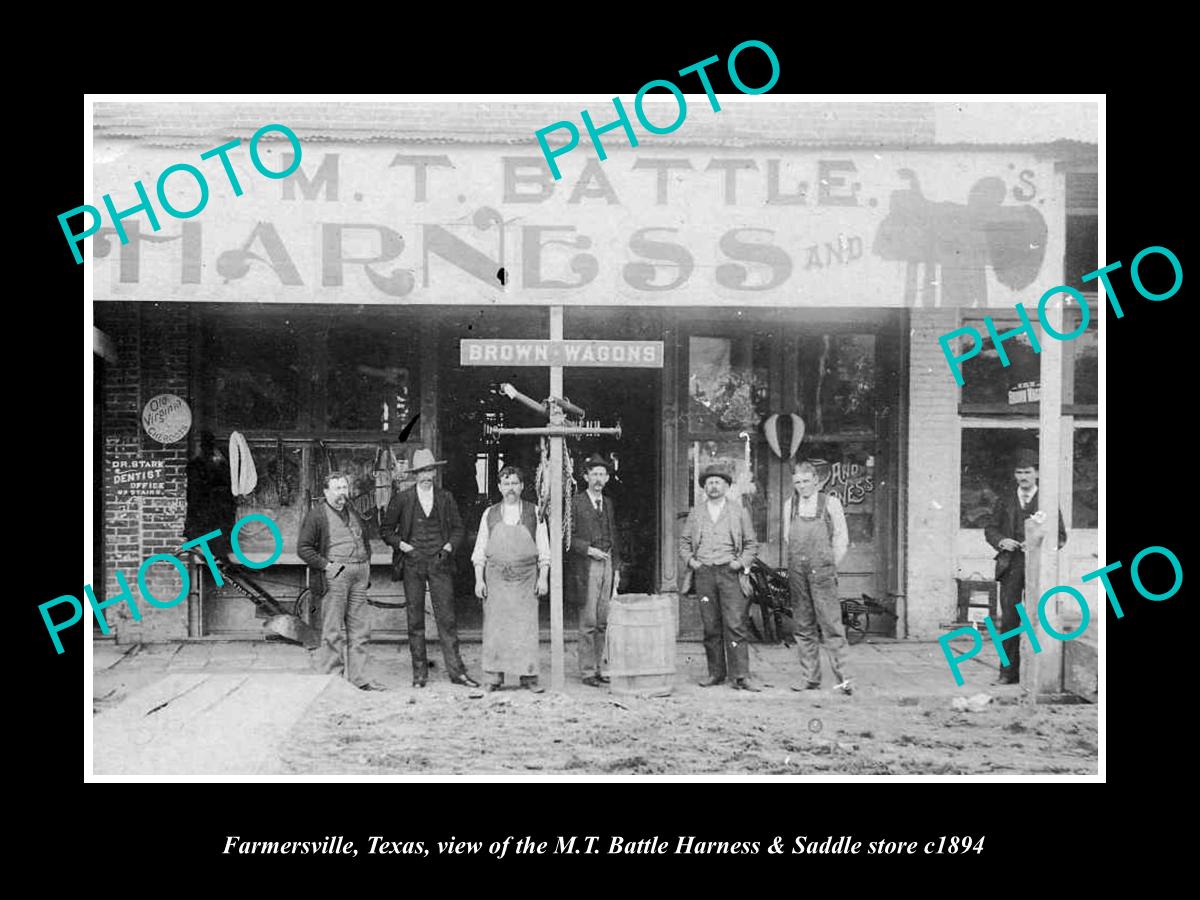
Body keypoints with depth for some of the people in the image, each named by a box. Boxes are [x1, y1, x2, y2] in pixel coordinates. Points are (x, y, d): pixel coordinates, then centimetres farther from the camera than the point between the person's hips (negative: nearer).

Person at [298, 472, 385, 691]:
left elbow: (366, 540, 30)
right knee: (334, 631, -2)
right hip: (335, 575, -6)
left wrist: (366, 564, 16)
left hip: (359, 575, 6)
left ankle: (358, 678, 12)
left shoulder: (354, 513, 19)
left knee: (360, 629, 6)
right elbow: (303, 548, -5)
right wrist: (325, 565, -12)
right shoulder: (316, 515, -1)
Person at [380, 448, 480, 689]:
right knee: (415, 619, 2)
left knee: (446, 618, -3)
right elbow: (386, 529, 11)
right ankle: (419, 672, 9)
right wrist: (399, 544, -5)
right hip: (412, 563, 0)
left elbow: (458, 528, 15)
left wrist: (450, 545, -3)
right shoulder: (402, 499, 5)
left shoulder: (446, 498, 9)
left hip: (439, 563, 0)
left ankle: (456, 671, -1)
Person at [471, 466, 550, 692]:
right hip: (495, 576, 1)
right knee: (495, 627, -1)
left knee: (526, 626, -4)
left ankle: (529, 676, 1)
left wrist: (543, 578, -3)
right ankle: (494, 677, 4)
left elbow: (543, 548, 6)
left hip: (525, 576, -1)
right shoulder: (490, 514, 10)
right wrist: (479, 580, 1)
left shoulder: (534, 512, 7)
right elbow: (480, 550, 9)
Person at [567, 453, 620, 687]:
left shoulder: (608, 503, 16)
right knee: (588, 623, -4)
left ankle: (596, 668, 15)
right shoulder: (575, 503, -4)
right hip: (586, 567, -6)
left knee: (603, 622, 7)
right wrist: (589, 549, -15)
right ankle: (587, 671, 3)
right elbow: (568, 536, -6)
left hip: (607, 565, 6)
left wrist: (616, 568, 14)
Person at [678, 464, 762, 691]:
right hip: (704, 573, 2)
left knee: (736, 625, -10)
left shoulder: (740, 512, 9)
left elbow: (751, 544, 11)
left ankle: (741, 676, -8)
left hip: (730, 572, -2)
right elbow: (684, 541, 18)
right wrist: (690, 559, 2)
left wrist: (742, 562, -4)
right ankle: (716, 673, 11)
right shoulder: (695, 513, 14)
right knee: (710, 627, 3)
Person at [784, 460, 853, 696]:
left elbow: (842, 539, 5)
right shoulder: (789, 505, 12)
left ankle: (842, 678, -8)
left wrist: (830, 567, 3)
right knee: (804, 627, 6)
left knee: (831, 625, -9)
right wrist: (798, 564, 10)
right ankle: (810, 678, 12)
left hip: (822, 573, -4)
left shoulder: (830, 503, 2)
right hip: (797, 573, 4)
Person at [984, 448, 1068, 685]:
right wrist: (1001, 541, -7)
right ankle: (1009, 671, 5)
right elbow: (990, 529, 14)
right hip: (1010, 567, 2)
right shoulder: (1006, 500, 14)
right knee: (1009, 619, 0)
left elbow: (1060, 536, 4)